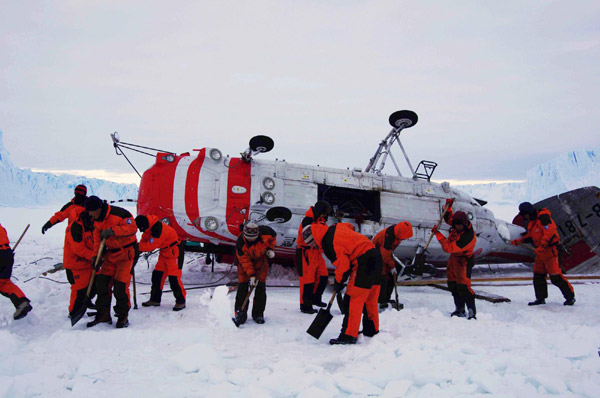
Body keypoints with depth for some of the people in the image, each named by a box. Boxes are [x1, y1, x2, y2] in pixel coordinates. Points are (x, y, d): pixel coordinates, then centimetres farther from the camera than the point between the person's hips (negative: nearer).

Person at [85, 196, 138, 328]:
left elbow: (132, 228, -25)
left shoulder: (119, 213, -19)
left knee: (120, 285, -10)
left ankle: (123, 316, 6)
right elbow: (97, 239, 11)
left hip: (126, 253, -8)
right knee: (102, 282, 3)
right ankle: (104, 315, 16)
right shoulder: (97, 221, 7)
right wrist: (96, 256, 0)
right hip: (111, 254, 8)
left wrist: (112, 230, -28)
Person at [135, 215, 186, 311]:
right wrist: (139, 247, -6)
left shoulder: (157, 229, -30)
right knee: (157, 274, 11)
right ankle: (155, 299, 21)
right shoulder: (149, 226, -1)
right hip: (164, 252, 10)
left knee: (173, 277, -11)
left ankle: (181, 301, -3)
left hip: (174, 251, -10)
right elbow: (145, 239, 11)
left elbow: (151, 246, -26)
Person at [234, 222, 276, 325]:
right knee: (243, 286, -9)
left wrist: (270, 248, -9)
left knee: (260, 287, -4)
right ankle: (240, 313, 0)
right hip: (245, 260, -1)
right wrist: (251, 275, -30)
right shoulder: (240, 243, -29)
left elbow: (273, 236, -2)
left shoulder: (265, 232, -27)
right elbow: (245, 261, -25)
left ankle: (258, 314, 5)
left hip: (261, 260, 1)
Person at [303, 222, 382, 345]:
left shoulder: (329, 242, -13)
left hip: (363, 263, -10)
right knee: (370, 299, 18)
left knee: (352, 300, -6)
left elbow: (343, 263, -14)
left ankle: (349, 336, -5)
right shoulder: (335, 228, 12)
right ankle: (372, 331, 29)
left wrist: (338, 282, 2)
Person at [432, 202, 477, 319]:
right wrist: (448, 207, -4)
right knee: (453, 284, 14)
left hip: (463, 261, -9)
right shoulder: (457, 224, -10)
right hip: (454, 257, 9)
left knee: (463, 286, -17)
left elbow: (448, 247, -33)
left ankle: (472, 312, -9)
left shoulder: (468, 237, -34)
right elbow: (449, 218, 13)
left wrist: (438, 234, -28)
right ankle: (460, 309, 24)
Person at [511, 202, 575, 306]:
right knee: (538, 275, 9)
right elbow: (531, 236, 21)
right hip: (540, 252, 10)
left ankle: (570, 297, 4)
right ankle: (540, 298, 16)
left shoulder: (543, 217, -16)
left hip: (550, 249, -10)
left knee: (555, 276, -9)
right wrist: (519, 241, 10)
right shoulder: (531, 221, 14)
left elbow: (550, 232, -25)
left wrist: (541, 246, -29)